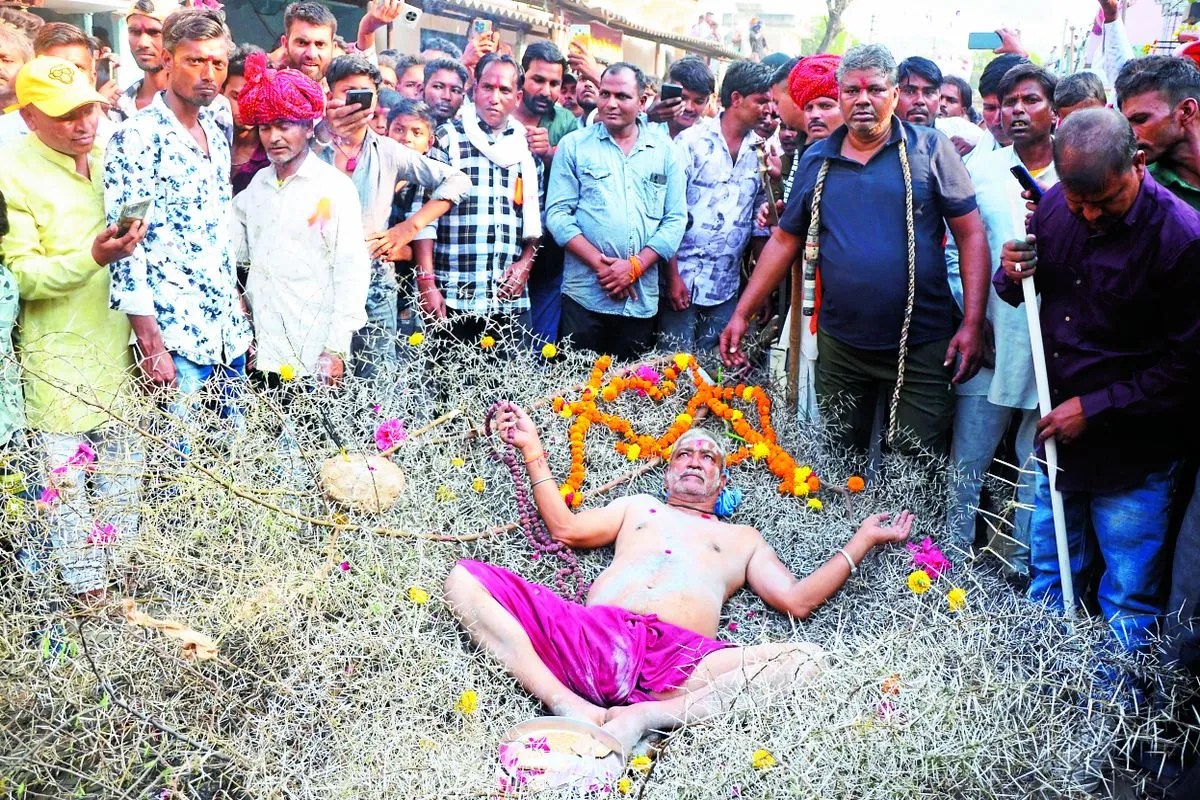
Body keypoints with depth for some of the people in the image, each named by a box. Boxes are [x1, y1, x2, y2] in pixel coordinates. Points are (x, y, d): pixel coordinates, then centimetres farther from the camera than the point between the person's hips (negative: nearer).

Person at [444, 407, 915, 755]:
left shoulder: (741, 538, 34)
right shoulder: (640, 507, 38)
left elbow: (797, 601, 22)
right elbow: (565, 528, 27)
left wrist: (863, 540, 24)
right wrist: (533, 451, 29)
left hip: (677, 652, -1)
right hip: (592, 633, 2)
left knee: (809, 659, -28)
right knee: (464, 579, -18)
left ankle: (641, 716, -37)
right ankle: (568, 705, -34)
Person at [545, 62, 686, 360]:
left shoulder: (665, 151, 8)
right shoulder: (574, 145, 4)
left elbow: (675, 220, 4)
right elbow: (557, 213, -2)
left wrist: (634, 266, -9)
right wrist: (599, 263, -13)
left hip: (642, 299, 2)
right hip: (584, 295, -1)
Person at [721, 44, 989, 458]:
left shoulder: (929, 149, -3)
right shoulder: (817, 159, 7)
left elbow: (971, 235, -4)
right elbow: (784, 240, 12)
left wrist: (972, 325, -12)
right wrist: (742, 313, 6)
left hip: (920, 347, -3)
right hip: (840, 346, 3)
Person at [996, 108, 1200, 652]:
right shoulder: (1053, 206, -3)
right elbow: (1025, 295, 14)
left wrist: (1096, 408, -17)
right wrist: (1012, 274, -10)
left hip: (1131, 450, -5)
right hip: (1058, 430, 6)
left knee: (1128, 606, 8)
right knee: (1048, 577, 22)